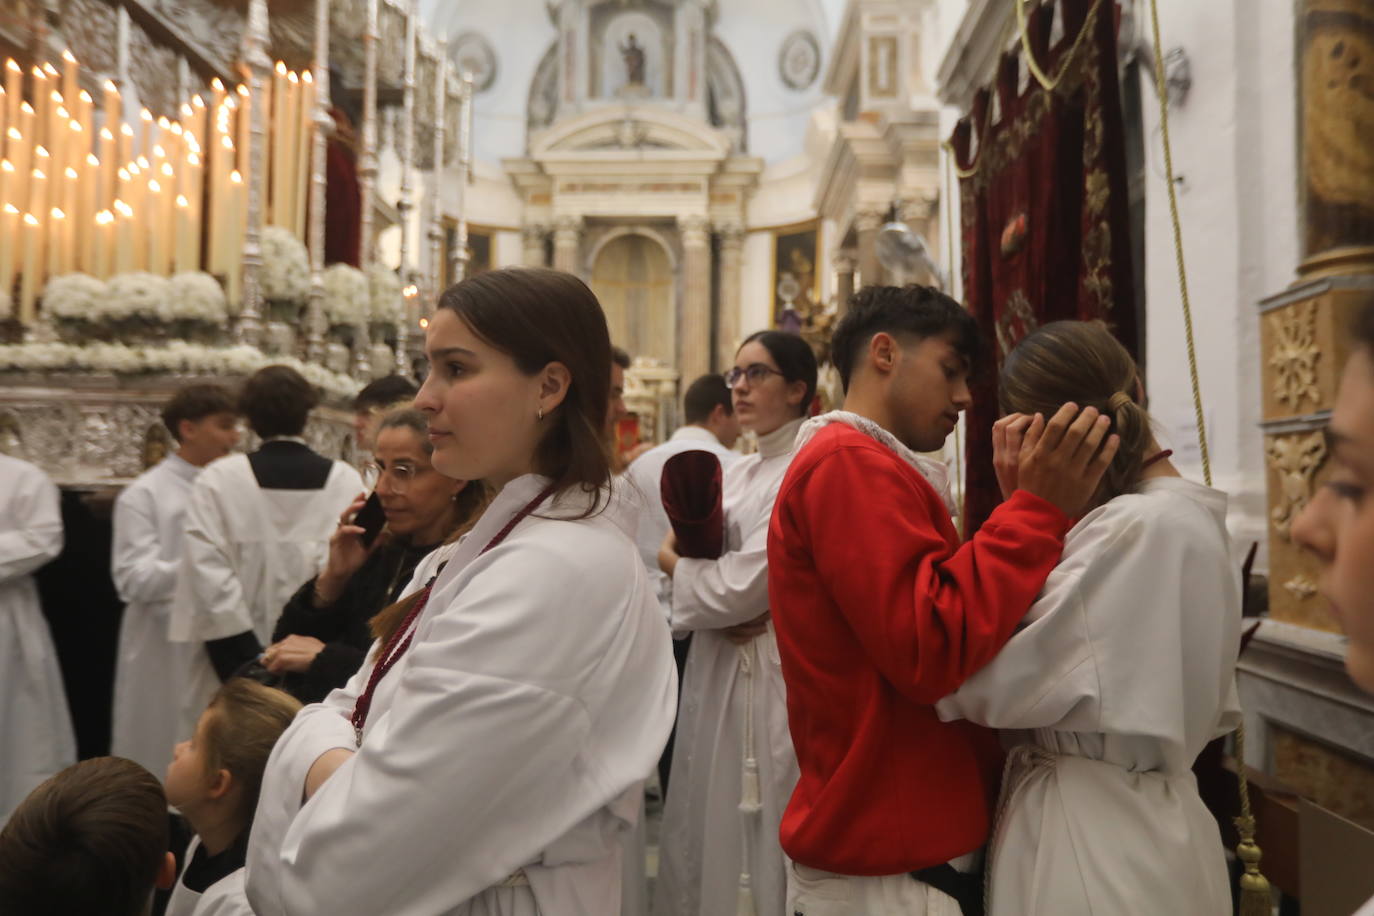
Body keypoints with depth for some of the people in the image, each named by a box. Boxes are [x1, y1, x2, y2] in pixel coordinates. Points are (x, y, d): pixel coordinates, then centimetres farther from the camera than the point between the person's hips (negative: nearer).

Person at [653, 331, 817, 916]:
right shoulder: (733, 476, 14)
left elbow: (747, 583, -18)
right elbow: (690, 560, 8)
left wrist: (676, 564, -1)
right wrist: (729, 607, -13)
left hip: (777, 676, -7)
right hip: (716, 672, 7)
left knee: (767, 838, 3)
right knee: (710, 828, 14)